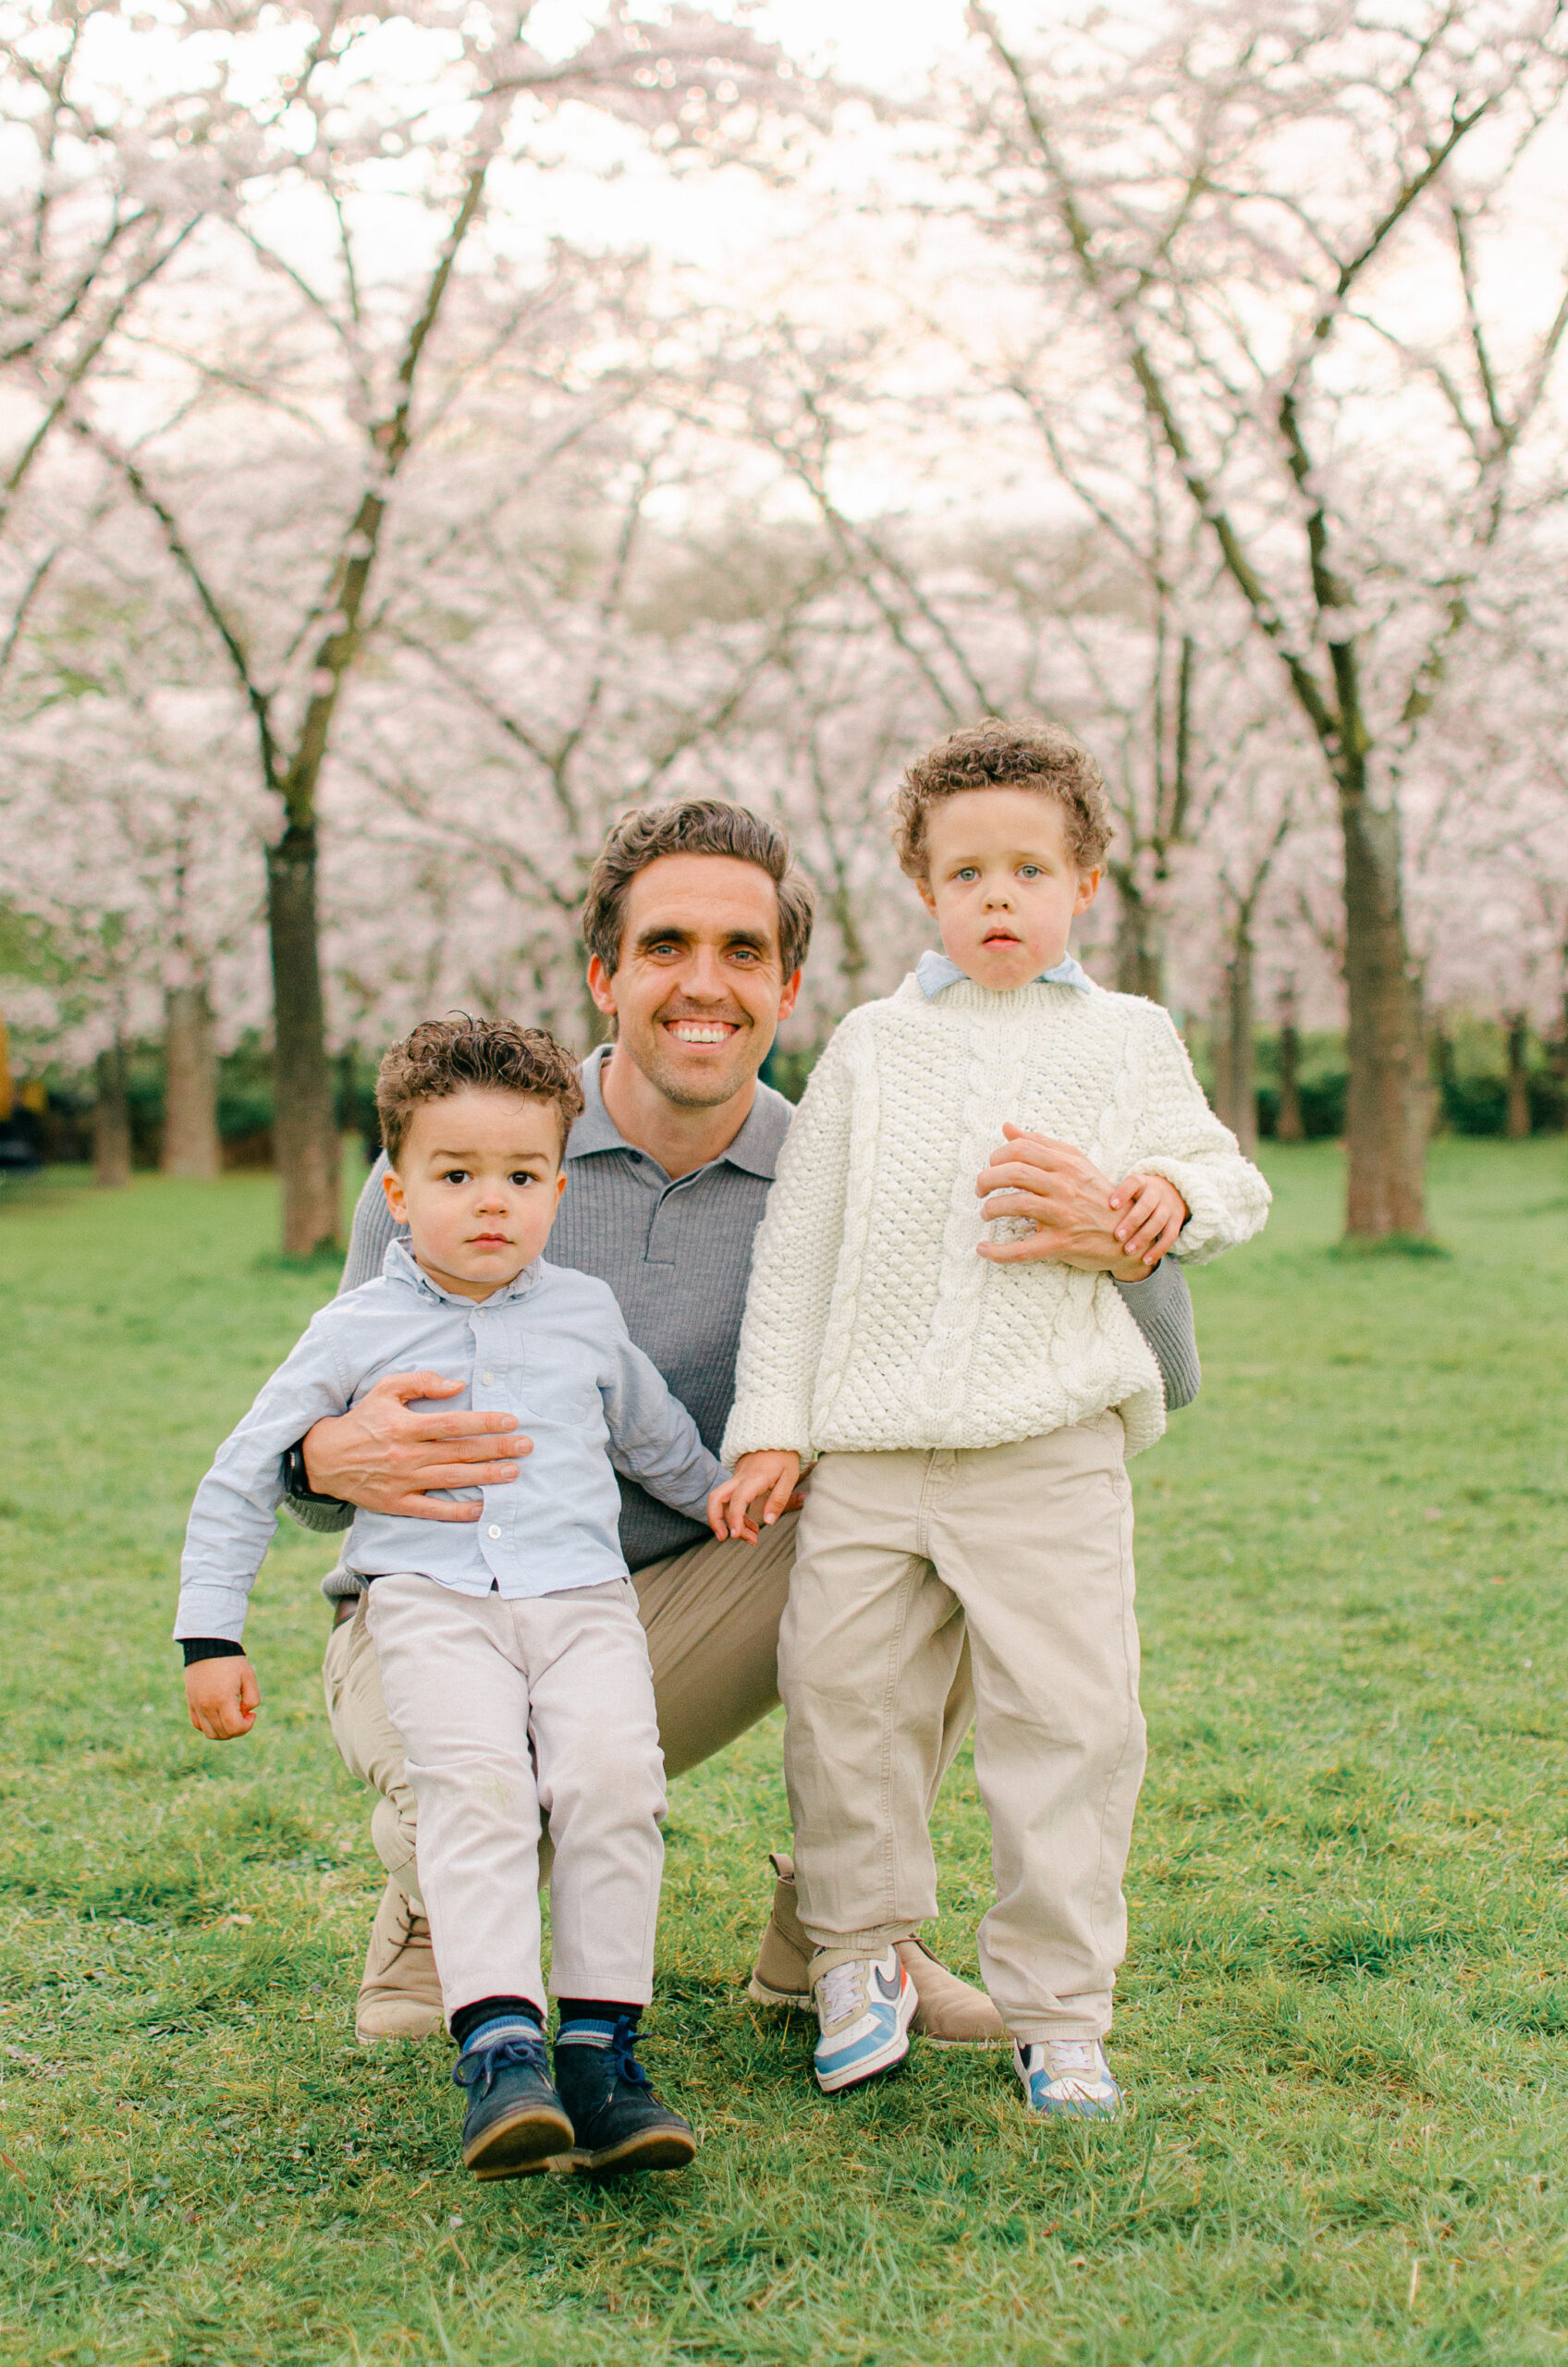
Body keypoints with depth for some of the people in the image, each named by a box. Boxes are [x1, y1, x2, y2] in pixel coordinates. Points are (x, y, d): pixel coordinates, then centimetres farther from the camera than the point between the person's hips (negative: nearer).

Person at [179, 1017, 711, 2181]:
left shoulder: (586, 1314, 16)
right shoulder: (357, 1331, 9)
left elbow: (663, 1445, 35)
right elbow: (241, 1480, 14)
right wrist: (211, 1636, 10)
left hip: (582, 1595, 2)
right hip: (432, 1597, -2)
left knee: (613, 1772, -25)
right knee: (475, 1780, -29)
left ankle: (601, 2045, -19)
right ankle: (501, 2051, -34)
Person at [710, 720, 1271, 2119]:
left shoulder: (1129, 1042, 9)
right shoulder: (871, 1047, 9)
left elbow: (1233, 1182, 19)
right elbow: (798, 1243, 10)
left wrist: (1179, 1194, -6)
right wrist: (771, 1426, 5)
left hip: (1051, 1449, -1)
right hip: (868, 1448, 1)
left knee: (1071, 1716, -3)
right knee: (841, 1690, 3)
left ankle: (1058, 2011, 11)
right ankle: (860, 1956, 23)